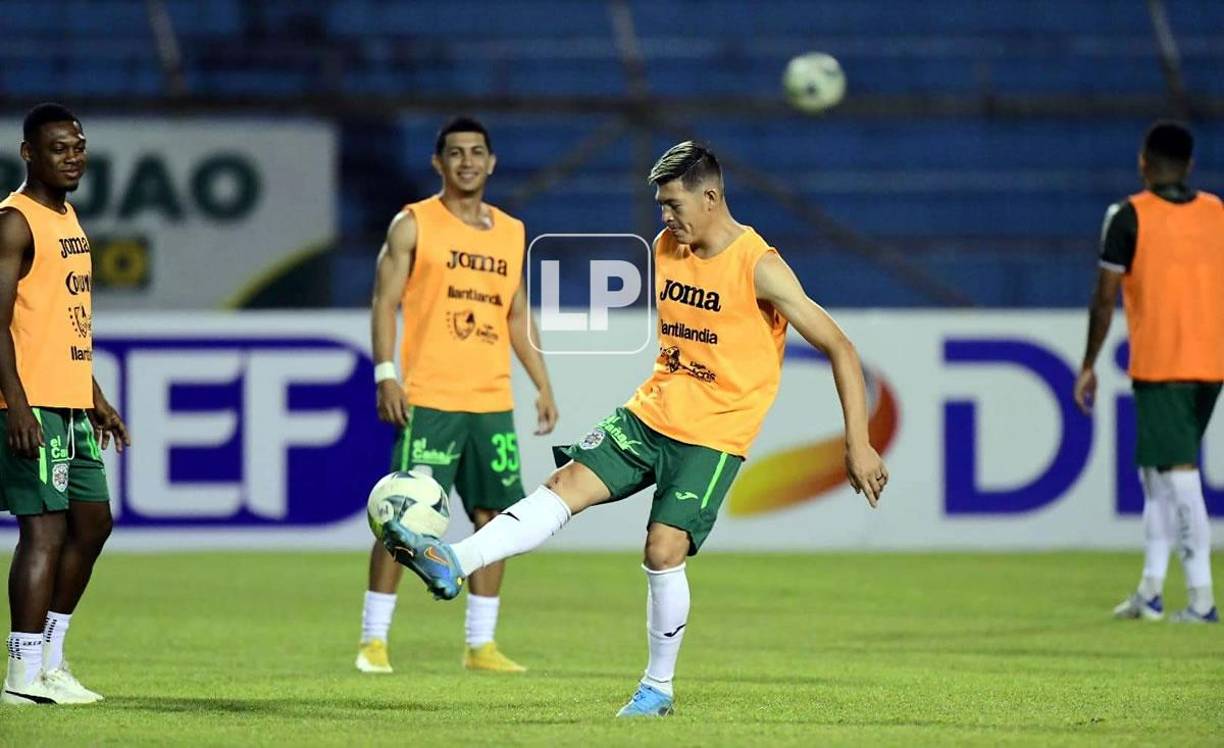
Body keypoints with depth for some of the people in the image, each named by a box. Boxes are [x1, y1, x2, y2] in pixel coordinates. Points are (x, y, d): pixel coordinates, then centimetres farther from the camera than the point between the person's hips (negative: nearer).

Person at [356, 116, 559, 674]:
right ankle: (373, 639, -2)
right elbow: (385, 302, -4)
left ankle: (481, 644, 11)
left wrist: (543, 385, 15)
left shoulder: (511, 232, 15)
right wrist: (386, 375, -15)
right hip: (429, 399, -5)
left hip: (494, 402, 5)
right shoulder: (413, 224, 0)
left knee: (495, 516, 4)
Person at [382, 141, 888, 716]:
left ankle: (658, 687, 2)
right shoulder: (666, 250, 5)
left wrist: (857, 444, -18)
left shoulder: (760, 268, -16)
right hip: (648, 415, 6)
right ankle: (453, 565, -22)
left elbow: (839, 348, -15)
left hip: (713, 437, -6)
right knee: (567, 484, -11)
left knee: (663, 551, -14)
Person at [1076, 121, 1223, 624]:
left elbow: (1104, 299, -5)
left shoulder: (1129, 216, -5)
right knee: (1157, 473, 17)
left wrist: (1089, 366, 3)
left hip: (1158, 365, -5)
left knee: (1179, 474, -7)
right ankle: (1150, 589, 15)